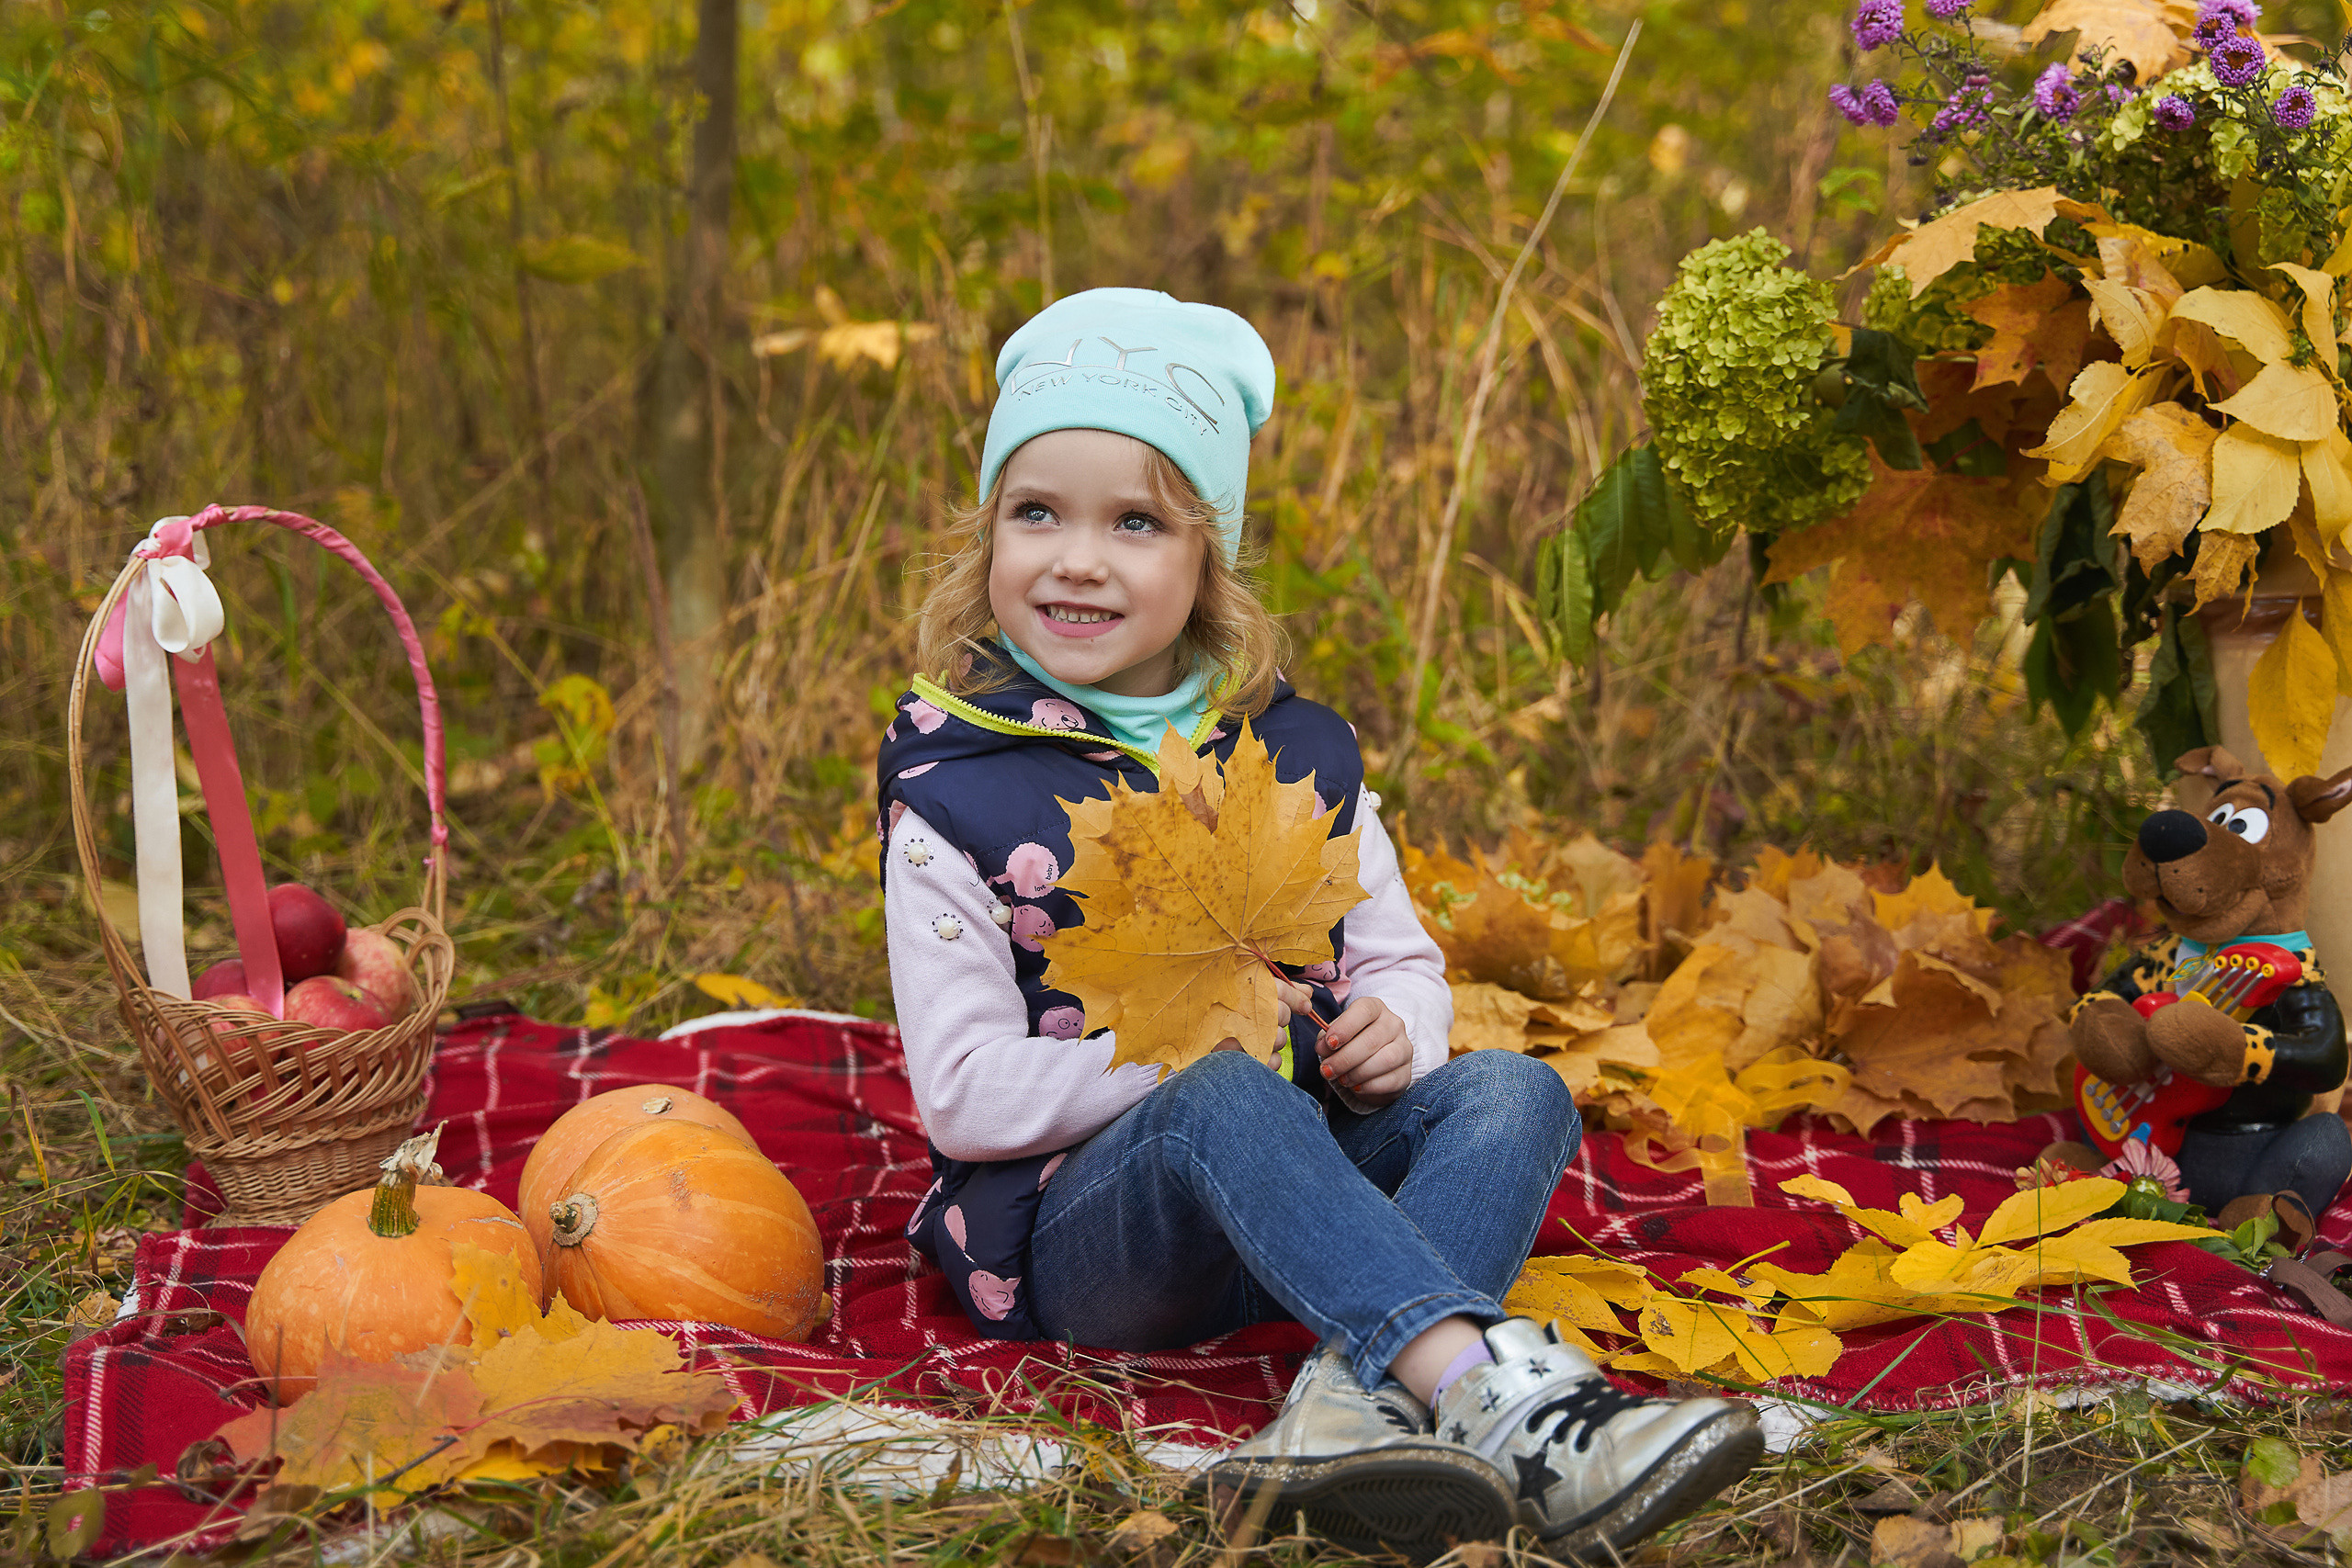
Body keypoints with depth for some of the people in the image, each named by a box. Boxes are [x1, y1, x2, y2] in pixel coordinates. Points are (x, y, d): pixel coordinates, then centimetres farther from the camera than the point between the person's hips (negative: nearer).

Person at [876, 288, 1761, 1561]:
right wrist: (1183, 1053, -20)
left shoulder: (1296, 754, 9)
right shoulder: (953, 795, -5)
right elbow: (964, 1096, -9)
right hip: (1077, 1224, -5)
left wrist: (1392, 1033, -10)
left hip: (1301, 1194, 5)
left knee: (1512, 1090, -20)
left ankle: (1354, 1406, -44)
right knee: (1227, 1101, -35)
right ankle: (1498, 1394, -52)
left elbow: (1402, 958, 15)